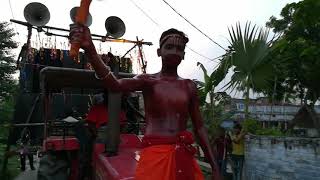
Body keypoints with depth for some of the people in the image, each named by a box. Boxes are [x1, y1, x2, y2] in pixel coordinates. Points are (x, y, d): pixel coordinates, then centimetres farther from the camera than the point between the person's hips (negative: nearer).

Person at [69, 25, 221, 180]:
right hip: (154, 156, -3)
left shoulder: (189, 86, 6)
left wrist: (214, 166, 4)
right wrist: (90, 50, -37)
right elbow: (115, 85, -21)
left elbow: (199, 127, 7)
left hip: (184, 157, 3)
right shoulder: (147, 81, -1)